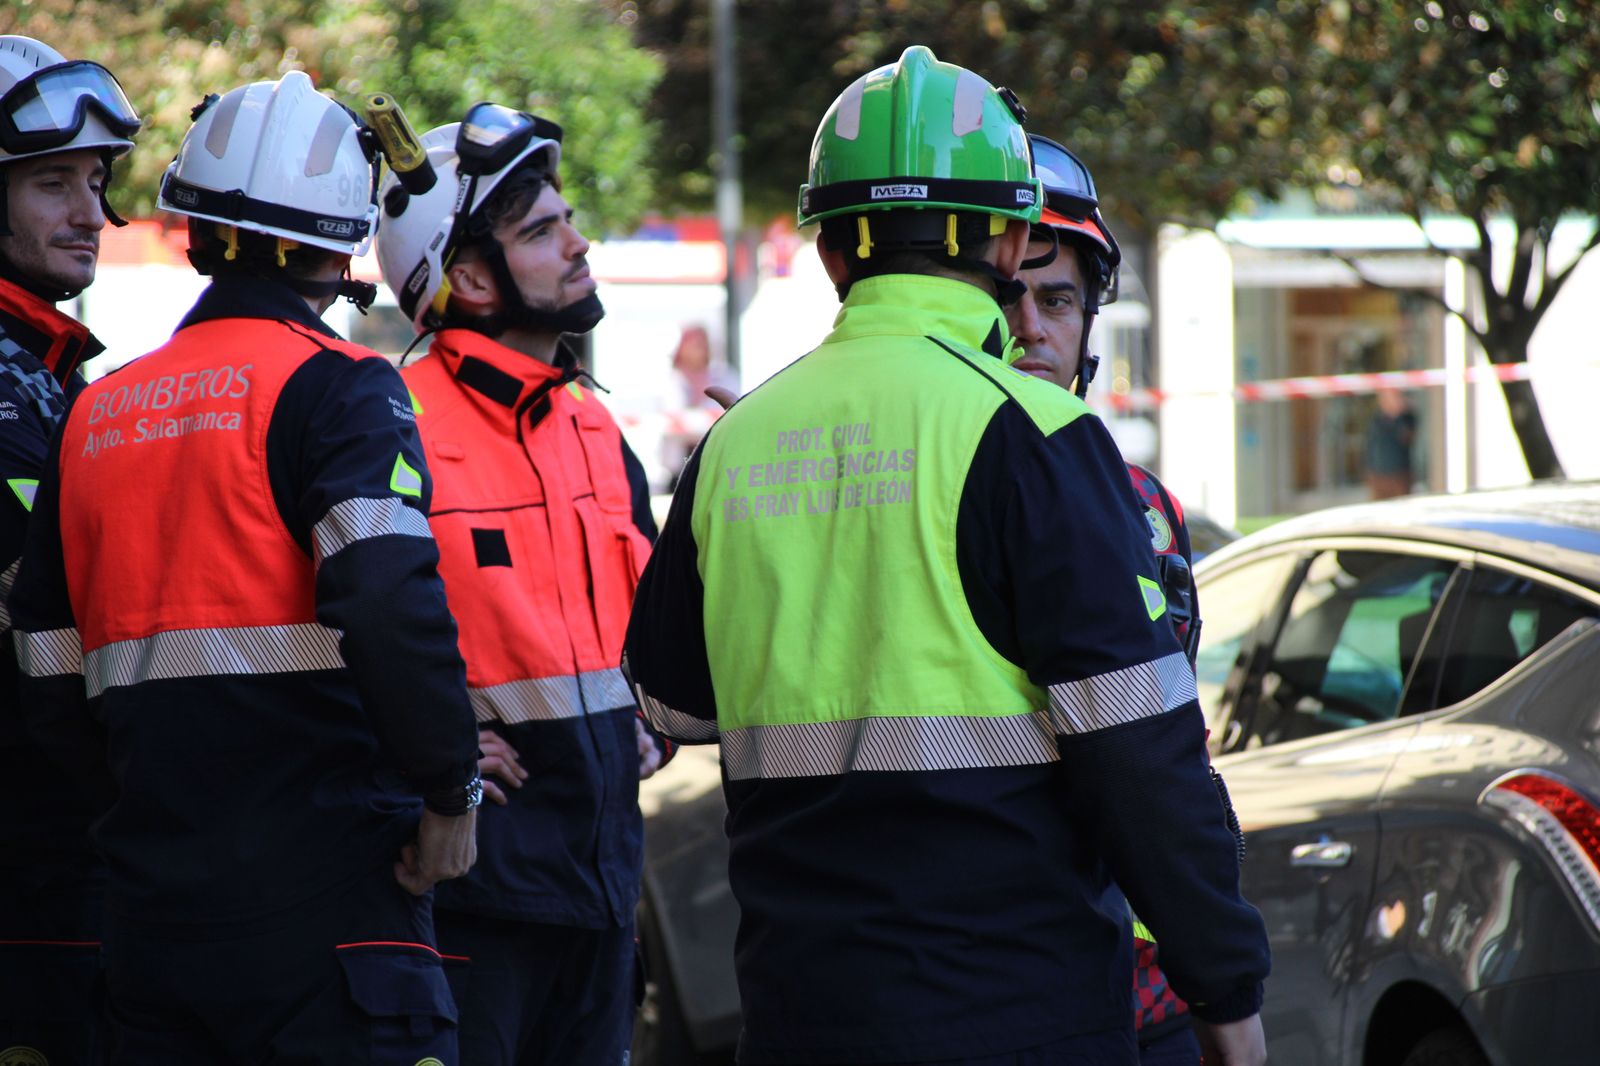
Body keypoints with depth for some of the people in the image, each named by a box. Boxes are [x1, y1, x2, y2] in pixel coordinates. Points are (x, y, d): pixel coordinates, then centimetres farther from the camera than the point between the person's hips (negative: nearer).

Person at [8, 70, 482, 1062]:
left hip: (153, 906, 6)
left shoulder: (97, 413, 14)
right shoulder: (331, 385, -6)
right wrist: (449, 790, -10)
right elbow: (389, 599, -21)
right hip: (323, 898, -6)